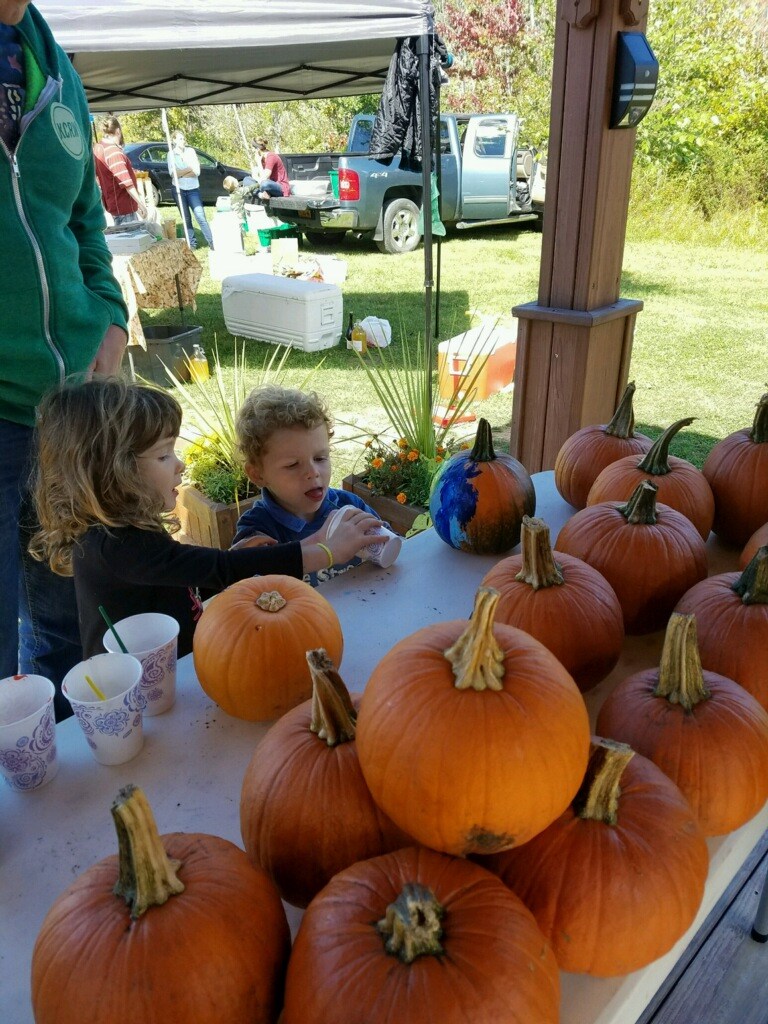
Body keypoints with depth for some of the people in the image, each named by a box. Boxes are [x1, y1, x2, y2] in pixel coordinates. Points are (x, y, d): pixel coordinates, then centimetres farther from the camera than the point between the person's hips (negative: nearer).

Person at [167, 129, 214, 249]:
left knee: (200, 216, -10)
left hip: (193, 189, -1)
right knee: (186, 218, 6)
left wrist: (180, 173, -9)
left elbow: (197, 172, -6)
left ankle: (211, 242, -9)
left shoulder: (191, 151, 3)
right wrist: (189, 169, -10)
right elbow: (172, 173, -9)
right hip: (179, 190, 1)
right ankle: (192, 243, 12)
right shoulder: (171, 154, 2)